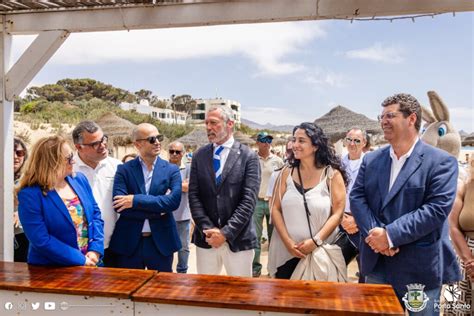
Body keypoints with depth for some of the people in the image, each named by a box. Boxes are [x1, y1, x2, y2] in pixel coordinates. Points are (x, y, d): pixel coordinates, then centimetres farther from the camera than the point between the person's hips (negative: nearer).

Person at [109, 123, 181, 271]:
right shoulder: (124, 169, -1)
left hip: (161, 242, 1)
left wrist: (136, 200, -19)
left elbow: (174, 200, -16)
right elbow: (118, 205, -13)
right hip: (128, 242, 0)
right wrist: (158, 208, -16)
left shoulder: (171, 170, 0)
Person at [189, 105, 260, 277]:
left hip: (238, 239, -2)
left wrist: (226, 232, -15)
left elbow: (249, 200, -11)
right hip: (206, 238, 3)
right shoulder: (199, 156, 5)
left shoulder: (248, 156, -5)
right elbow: (193, 196, 1)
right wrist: (207, 228, -10)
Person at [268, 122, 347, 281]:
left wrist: (315, 241, -14)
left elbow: (338, 213, -6)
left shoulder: (332, 174, -2)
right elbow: (276, 209, 1)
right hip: (286, 252, 2)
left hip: (320, 254, -2)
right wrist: (287, 242, -10)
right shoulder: (287, 173, 3)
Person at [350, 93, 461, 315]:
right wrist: (375, 233, -17)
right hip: (376, 263, 4)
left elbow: (437, 208, -18)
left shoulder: (441, 162, -8)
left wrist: (390, 234, -22)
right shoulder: (371, 160, 6)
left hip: (420, 268, -4)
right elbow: (356, 197, -1)